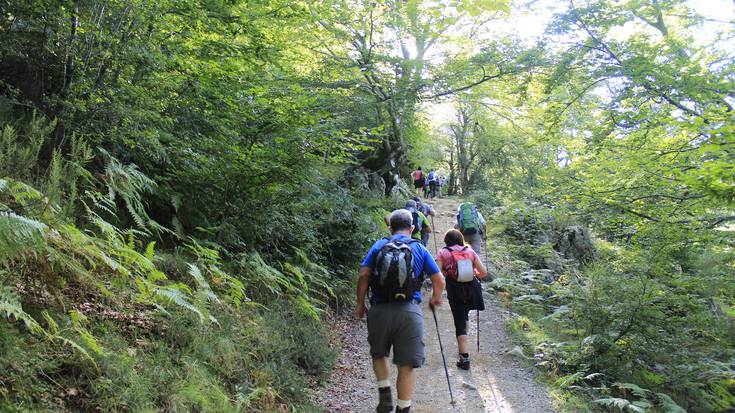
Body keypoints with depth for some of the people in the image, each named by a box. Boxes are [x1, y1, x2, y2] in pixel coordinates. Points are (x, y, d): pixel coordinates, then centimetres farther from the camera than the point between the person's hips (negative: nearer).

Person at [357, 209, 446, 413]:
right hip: (409, 311, -1)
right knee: (407, 365, 7)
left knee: (378, 354, 25)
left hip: (379, 310, 1)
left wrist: (360, 304, 9)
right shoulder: (419, 249, 9)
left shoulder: (378, 246, 8)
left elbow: (363, 276, -2)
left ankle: (385, 393, 14)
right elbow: (439, 280, 8)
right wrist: (436, 298, 26)